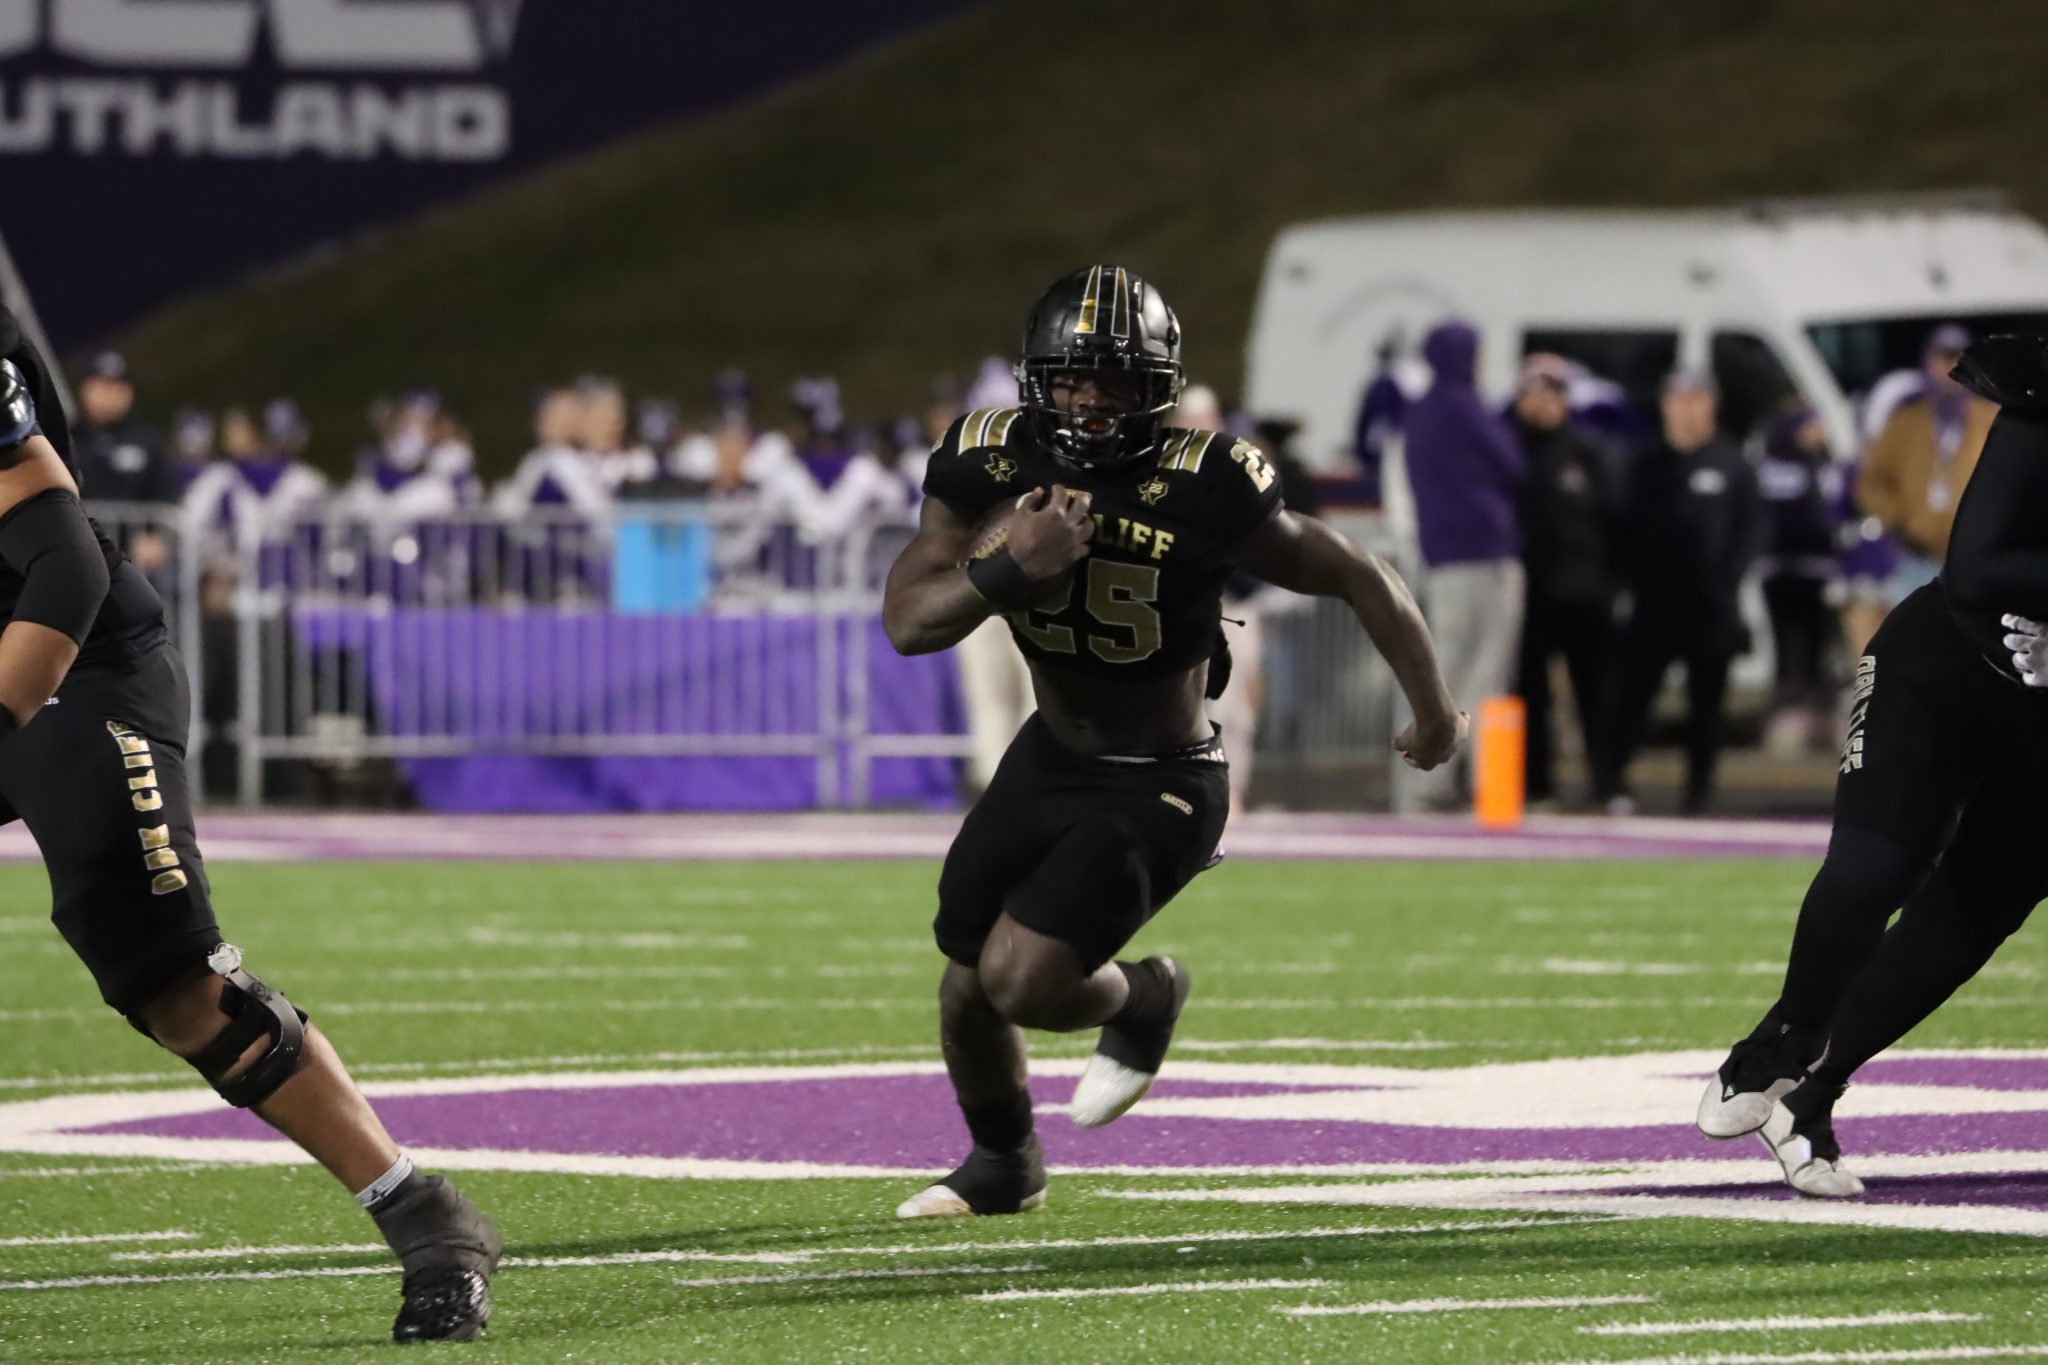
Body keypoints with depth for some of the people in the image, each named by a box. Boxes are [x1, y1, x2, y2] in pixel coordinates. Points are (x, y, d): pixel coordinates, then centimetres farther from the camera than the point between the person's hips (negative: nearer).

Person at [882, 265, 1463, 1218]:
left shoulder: (1203, 494, -27)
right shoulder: (990, 465, -13)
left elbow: (1356, 577, -15)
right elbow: (906, 622, -16)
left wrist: (1432, 710, -3)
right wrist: (1010, 567, -35)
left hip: (1159, 788, -5)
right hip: (1049, 756, 5)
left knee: (1022, 980, -19)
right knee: (967, 987, 12)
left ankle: (1142, 1002, 17)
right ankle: (1001, 1166, 43)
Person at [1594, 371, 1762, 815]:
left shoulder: (1732, 464, 5)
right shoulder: (1647, 466, 11)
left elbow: (1751, 526, 3)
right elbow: (1628, 527, 10)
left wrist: (1728, 579, -7)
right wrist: (1634, 579, -2)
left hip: (1711, 602, -1)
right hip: (1655, 598, 1)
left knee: (1706, 696, 3)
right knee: (1631, 689, -8)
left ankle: (1699, 787, 8)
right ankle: (1609, 777, -9)